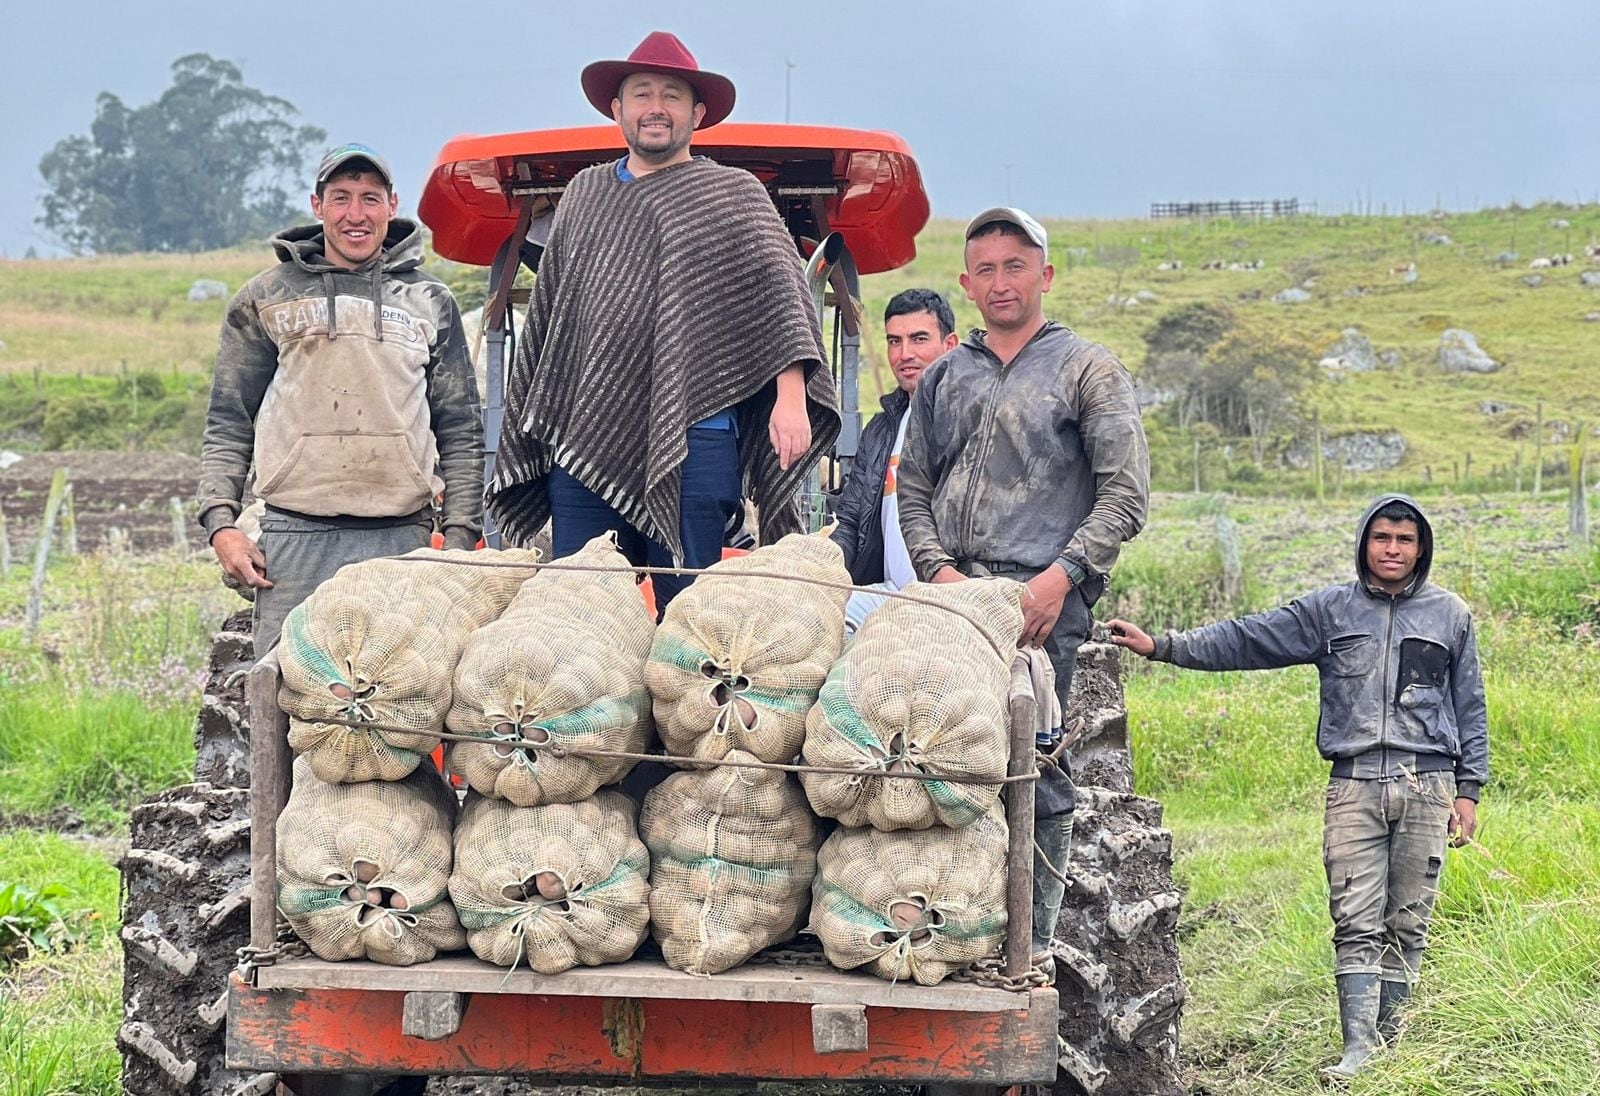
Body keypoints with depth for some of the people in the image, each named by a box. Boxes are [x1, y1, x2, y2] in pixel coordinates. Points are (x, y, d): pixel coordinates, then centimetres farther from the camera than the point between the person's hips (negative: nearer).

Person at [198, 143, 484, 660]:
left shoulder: (430, 302, 14)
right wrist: (221, 522, -3)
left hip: (401, 539, 1)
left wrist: (461, 538, 4)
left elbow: (461, 433, 14)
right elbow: (228, 426, 11)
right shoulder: (265, 298, 11)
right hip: (296, 538, -1)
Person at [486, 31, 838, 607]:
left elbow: (779, 297, -2)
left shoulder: (731, 195, 7)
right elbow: (549, 307, 24)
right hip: (581, 439, 4)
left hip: (691, 439, -4)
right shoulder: (584, 193, 19)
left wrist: (790, 397, -15)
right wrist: (531, 418, 22)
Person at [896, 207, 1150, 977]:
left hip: (1043, 599, -4)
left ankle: (1033, 942, -1)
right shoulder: (942, 378, 20)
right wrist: (938, 569, 0)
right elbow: (913, 489, 19)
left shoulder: (1087, 370, 8)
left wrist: (1061, 575, -12)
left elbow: (1125, 494, 0)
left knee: (1034, 769, -7)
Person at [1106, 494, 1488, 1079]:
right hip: (1355, 784, 0)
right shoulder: (1330, 609, 9)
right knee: (1356, 923, -8)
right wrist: (1161, 646, -5)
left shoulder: (1450, 614, 10)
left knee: (1407, 922, 3)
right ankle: (1358, 1047, -11)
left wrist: (1468, 790, 8)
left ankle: (1386, 1038, 10)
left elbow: (1470, 709, 13)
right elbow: (1246, 639, 4)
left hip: (1427, 784, 0)